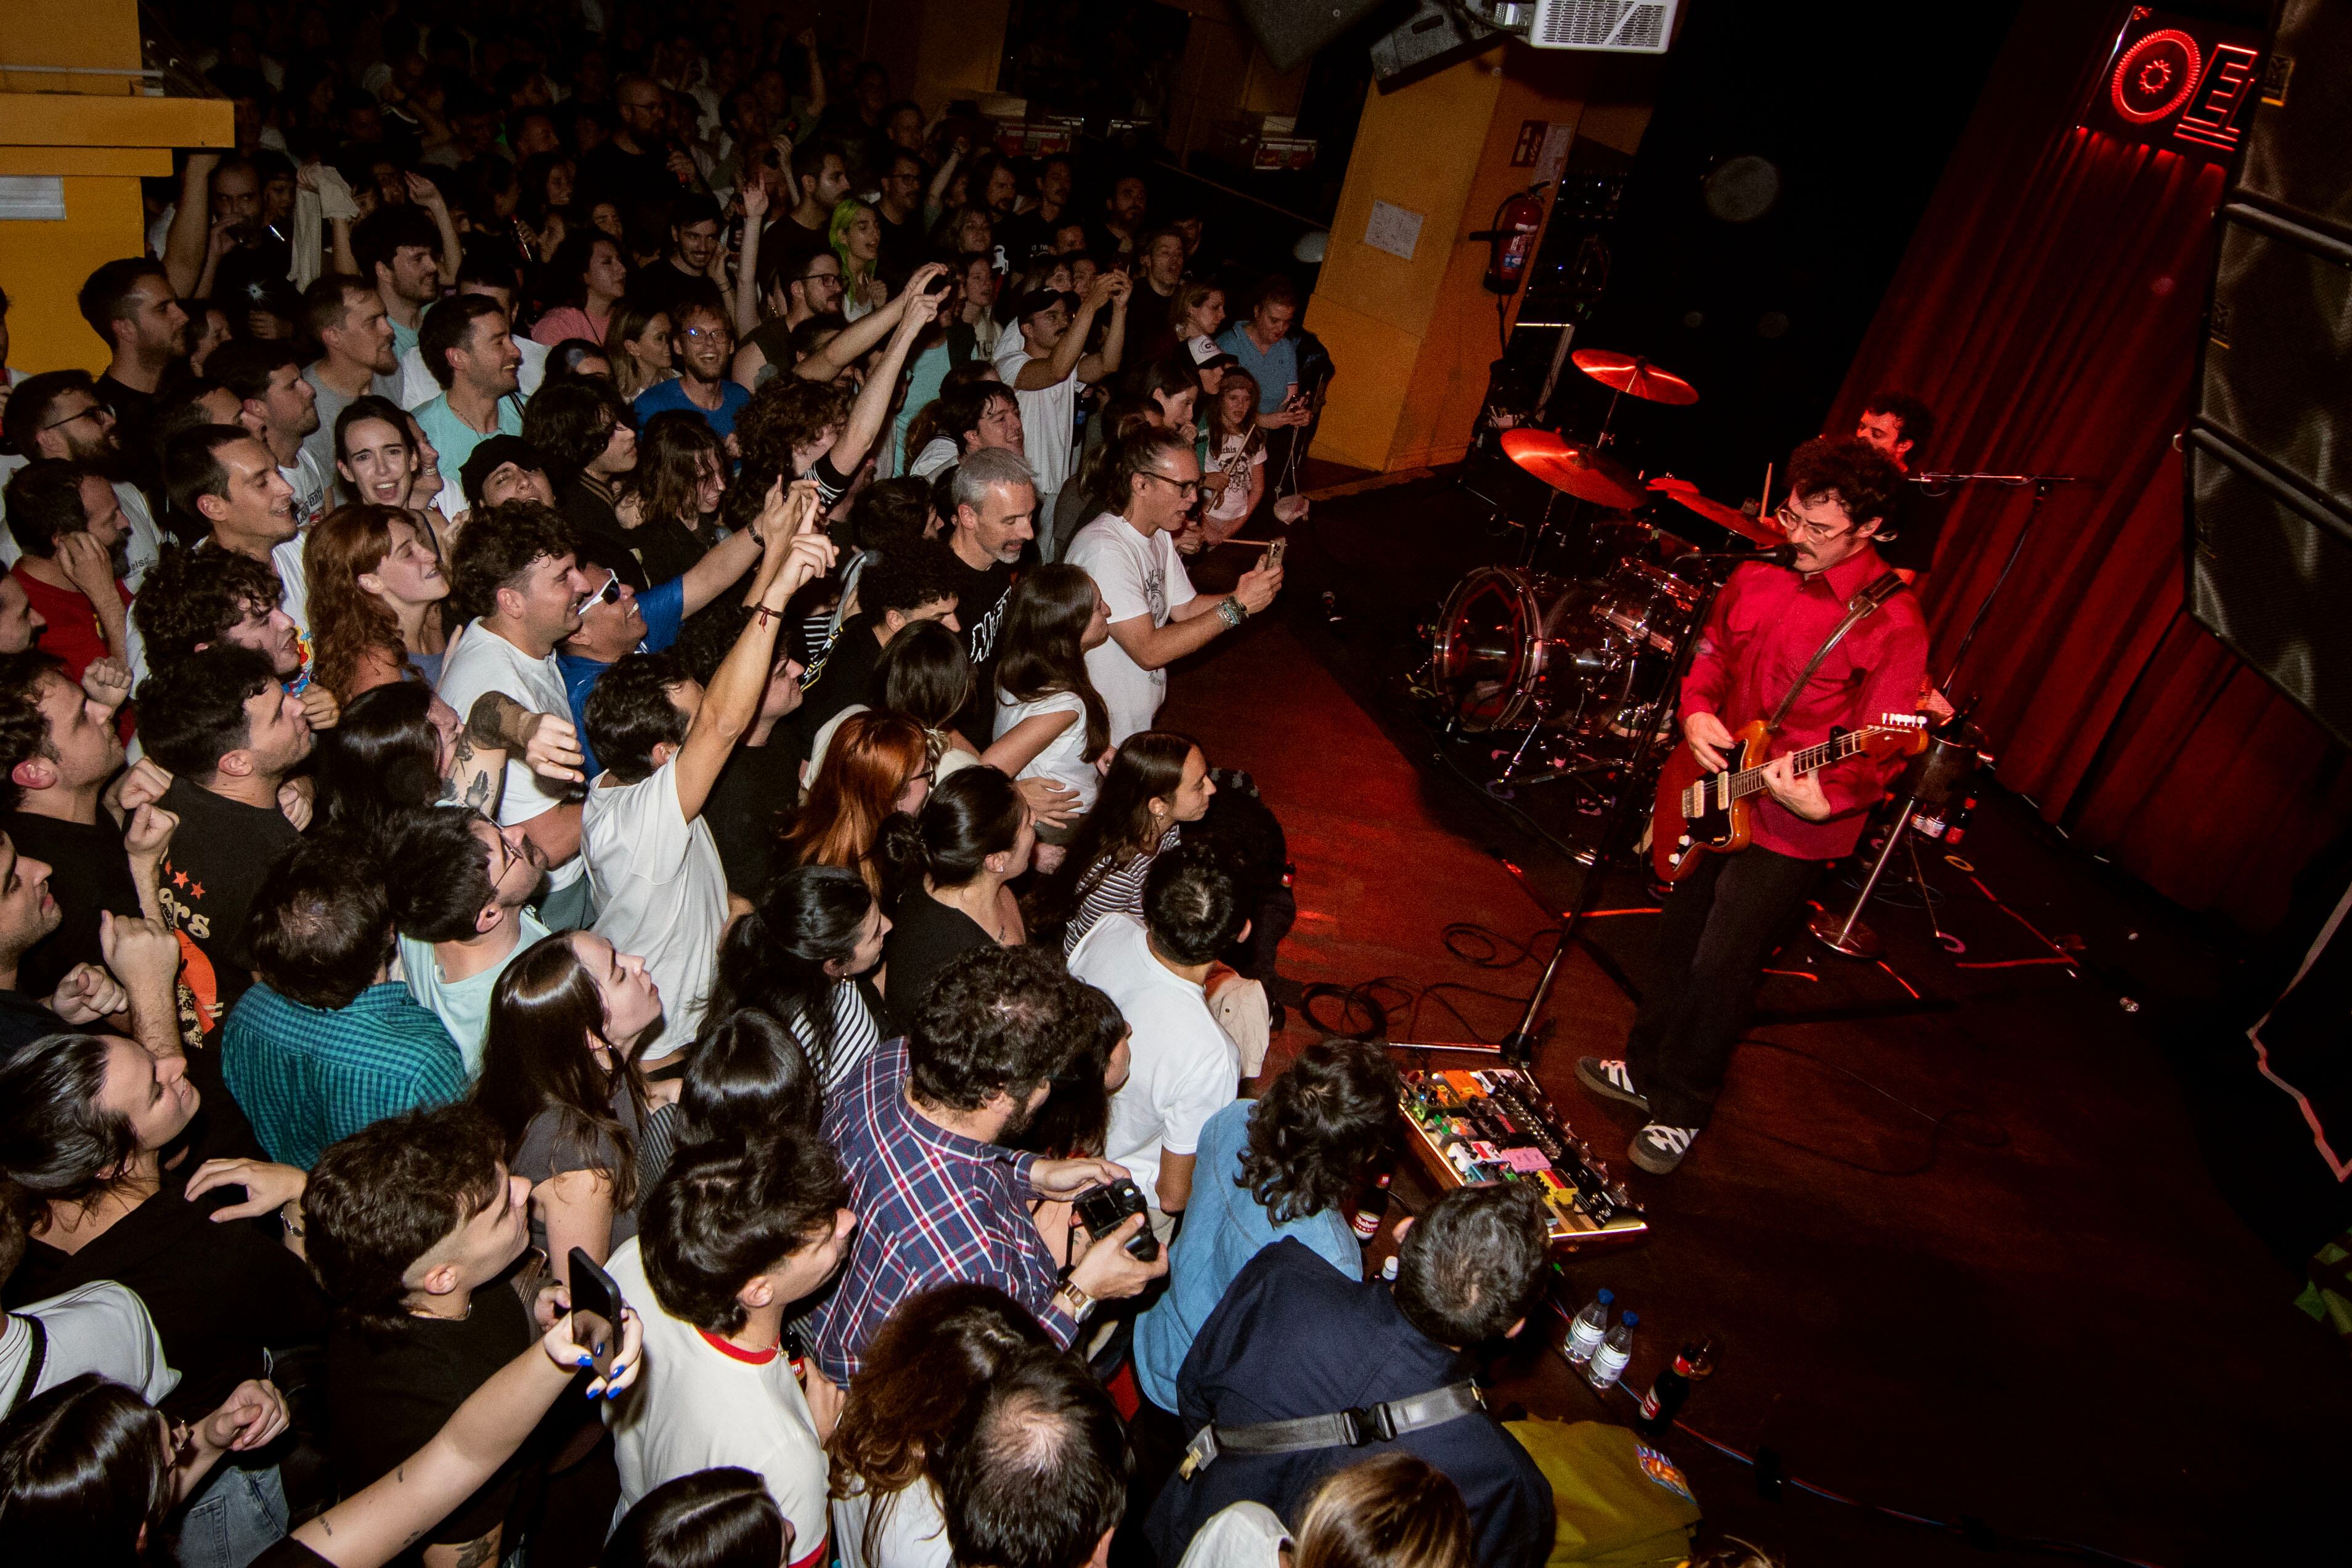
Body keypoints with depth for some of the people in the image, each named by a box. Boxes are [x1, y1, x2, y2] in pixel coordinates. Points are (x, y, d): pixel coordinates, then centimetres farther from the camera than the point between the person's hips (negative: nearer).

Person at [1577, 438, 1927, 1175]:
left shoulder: (1890, 624, -20)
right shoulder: (1758, 577, 1)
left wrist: (1828, 800, -38)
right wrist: (1696, 712, -3)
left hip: (1792, 827, -7)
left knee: (1721, 969, 2)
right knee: (1678, 940, 20)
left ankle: (1680, 1112, 23)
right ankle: (1646, 1069, 40)